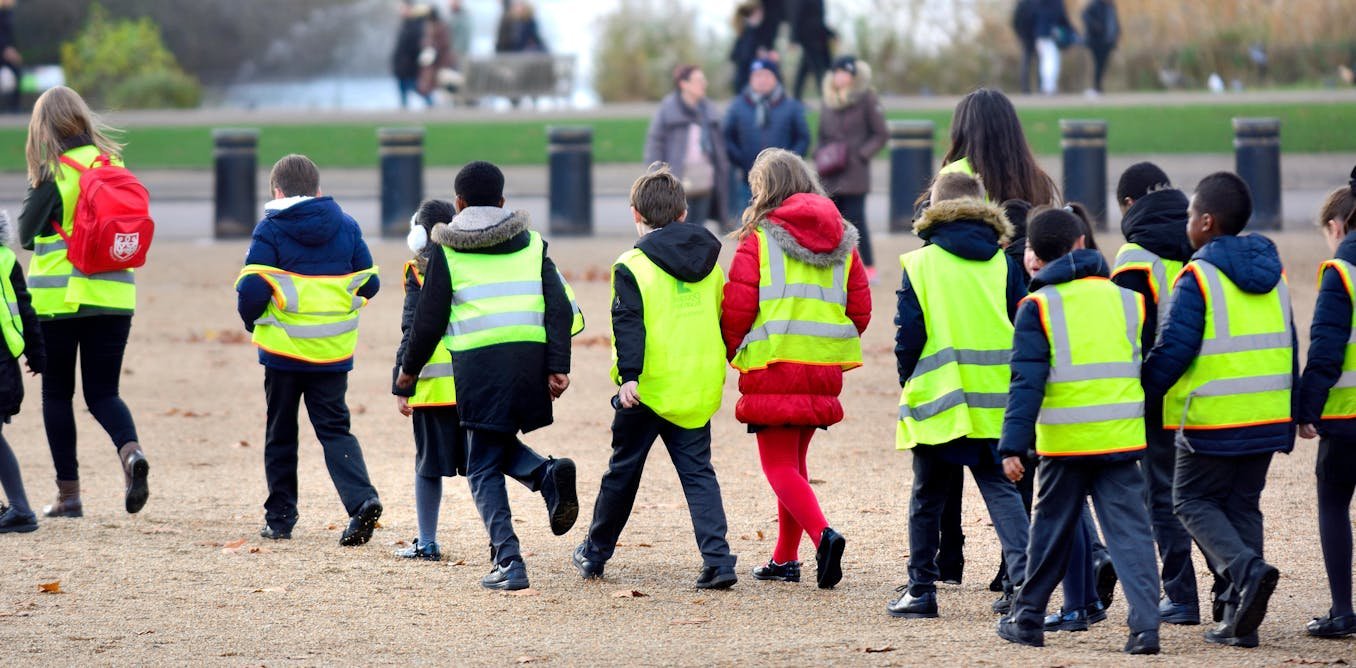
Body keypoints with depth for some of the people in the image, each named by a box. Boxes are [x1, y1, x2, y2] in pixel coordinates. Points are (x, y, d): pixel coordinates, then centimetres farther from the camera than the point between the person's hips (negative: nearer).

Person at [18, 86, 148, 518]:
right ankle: (130, 450, -21)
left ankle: (68, 495, 9)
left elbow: (26, 233, -5)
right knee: (102, 393, 9)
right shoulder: (114, 163, 4)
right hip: (113, 296, 4)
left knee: (57, 393, 10)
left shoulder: (56, 173, -10)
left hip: (58, 297, -4)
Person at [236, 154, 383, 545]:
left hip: (283, 349, -2)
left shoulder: (271, 229, -7)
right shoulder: (347, 227, 4)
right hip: (334, 352, 2)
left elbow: (251, 289, -14)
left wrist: (250, 319, 7)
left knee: (281, 433, 12)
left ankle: (279, 517, 15)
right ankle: (362, 499, -16)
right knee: (334, 429, 7)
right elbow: (369, 284, 7)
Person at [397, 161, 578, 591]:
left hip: (477, 362, -3)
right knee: (501, 443, 24)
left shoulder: (447, 251, 7)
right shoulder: (531, 243, 16)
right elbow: (560, 307, 6)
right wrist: (558, 367, 2)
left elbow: (429, 320, 6)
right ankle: (551, 474, -7)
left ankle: (507, 559, -12)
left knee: (484, 466, 3)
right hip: (531, 358, 3)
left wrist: (409, 370, 20)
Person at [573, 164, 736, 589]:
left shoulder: (632, 266, -8)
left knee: (623, 471, 11)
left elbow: (629, 326, -19)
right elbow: (720, 317, 20)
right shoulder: (708, 260, 9)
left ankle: (594, 553, 27)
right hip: (699, 389, 4)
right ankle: (717, 560, -12)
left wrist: (629, 375, -24)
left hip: (648, 390, -4)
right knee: (698, 472, 4)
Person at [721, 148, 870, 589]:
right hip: (823, 370, 6)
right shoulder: (842, 241, 10)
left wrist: (732, 352, 7)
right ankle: (785, 559, 21)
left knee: (779, 466, -3)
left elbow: (736, 308, -10)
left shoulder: (758, 239, -7)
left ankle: (822, 535, -26)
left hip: (773, 366, -6)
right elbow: (861, 308, 9)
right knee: (795, 461, 19)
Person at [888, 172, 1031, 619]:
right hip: (996, 401, 2)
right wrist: (1017, 385, 18)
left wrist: (908, 381, 10)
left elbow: (908, 333, -6)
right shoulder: (1004, 264, 4)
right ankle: (1022, 575, -17)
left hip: (937, 400, -2)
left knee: (927, 499, 10)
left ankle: (920, 590, 16)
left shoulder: (920, 264, -4)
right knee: (1000, 490, 3)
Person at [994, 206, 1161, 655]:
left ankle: (1028, 618, 24)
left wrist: (1013, 445, -10)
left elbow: (1027, 382, -9)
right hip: (1122, 435, 2)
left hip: (1065, 440, -2)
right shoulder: (1127, 299, 9)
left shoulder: (1038, 307, -2)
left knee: (1052, 529, 12)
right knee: (1129, 529, 0)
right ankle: (1145, 624, -13)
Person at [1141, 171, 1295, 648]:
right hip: (1268, 419, 6)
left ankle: (1246, 569, -19)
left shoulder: (1198, 277, -12)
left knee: (1193, 501, 7)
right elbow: (1287, 346, 17)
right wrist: (1291, 414, 24)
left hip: (1213, 420, -6)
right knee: (1242, 505, 13)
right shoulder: (1271, 273, 11)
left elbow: (1172, 349, -16)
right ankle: (1237, 618, 8)